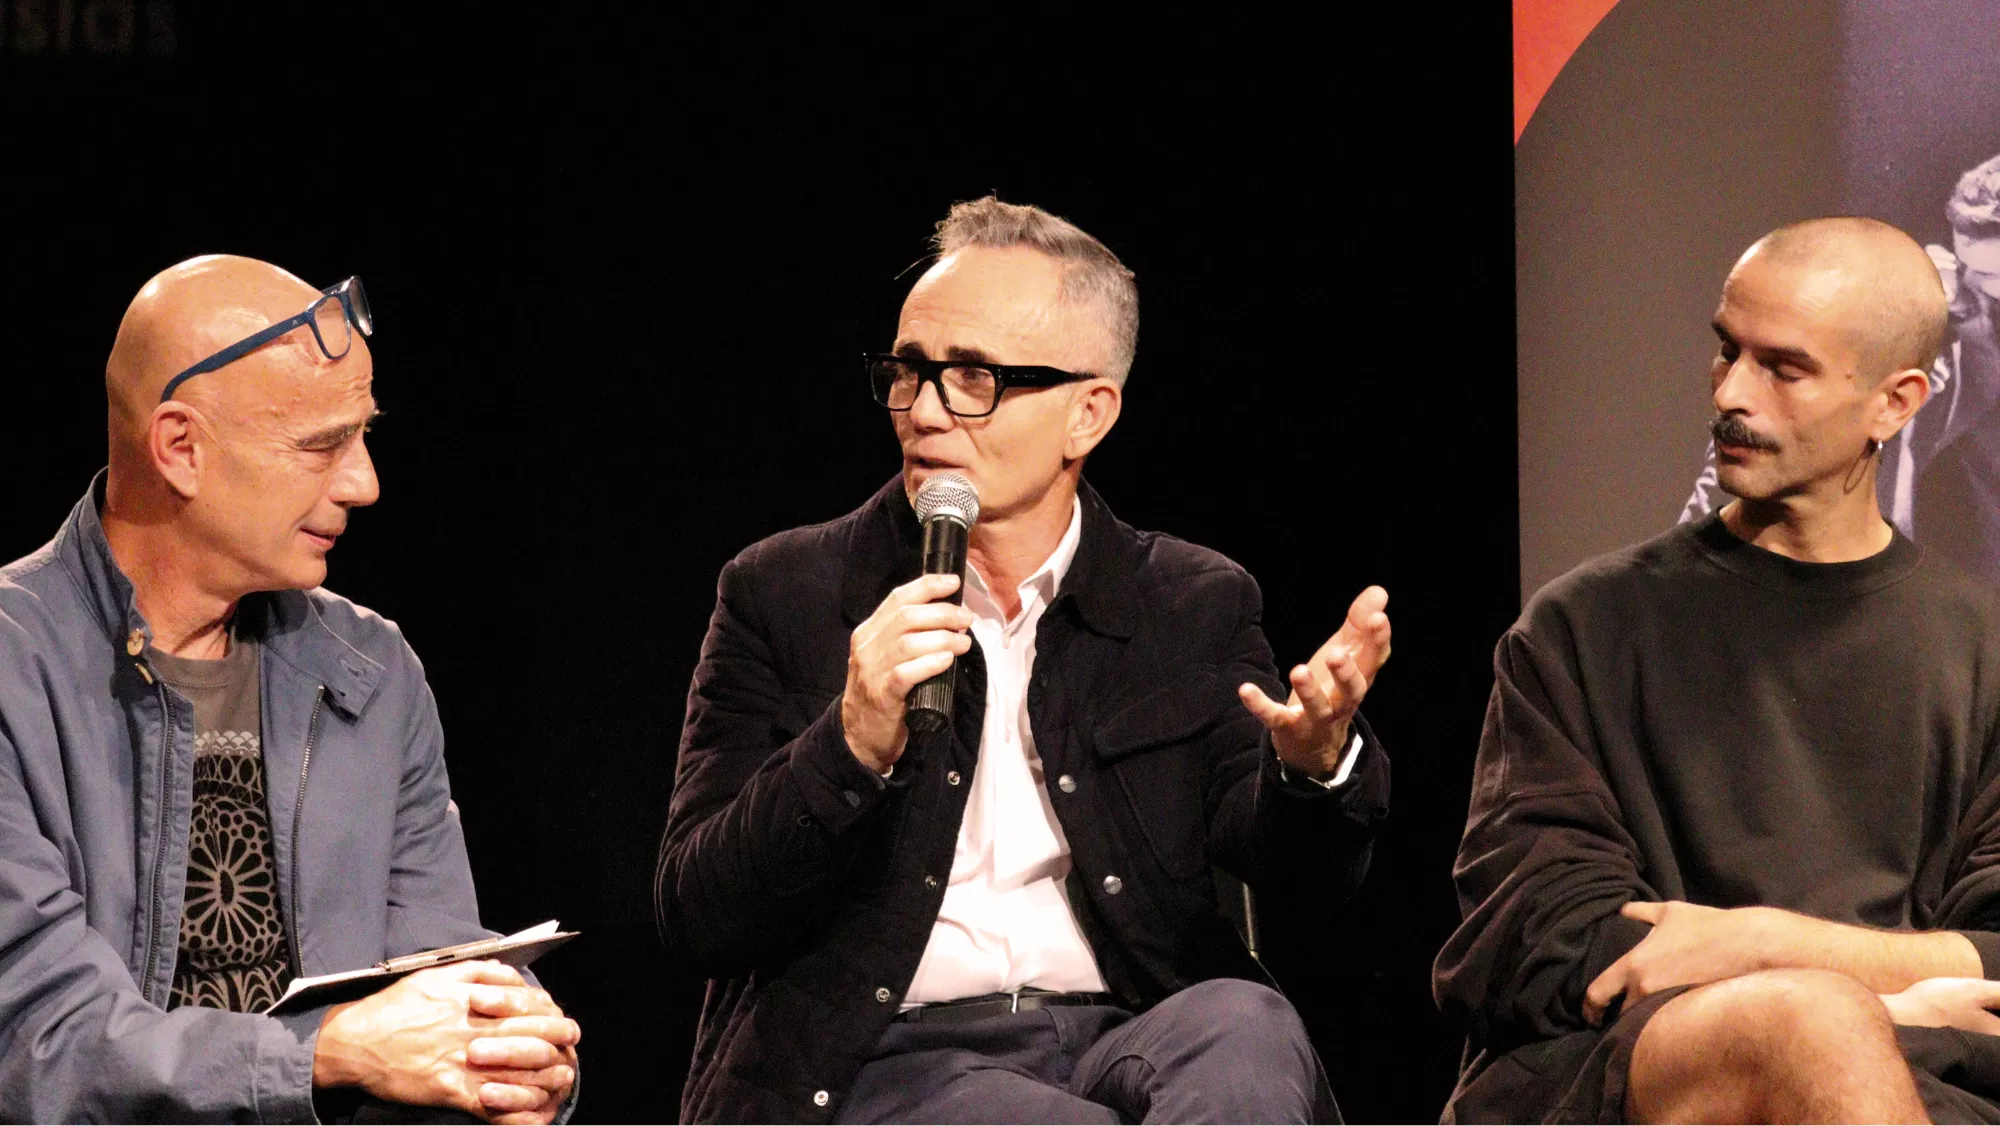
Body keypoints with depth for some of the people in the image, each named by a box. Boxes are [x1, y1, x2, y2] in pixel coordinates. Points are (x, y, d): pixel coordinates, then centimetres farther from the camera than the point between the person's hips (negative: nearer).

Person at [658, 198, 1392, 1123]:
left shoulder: (1197, 605, 13)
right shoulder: (781, 595, 8)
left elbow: (1285, 860, 1)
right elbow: (698, 920, 0)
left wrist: (1311, 765, -23)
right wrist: (854, 747, -17)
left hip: (1128, 1040, 3)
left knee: (1246, 1028, -32)